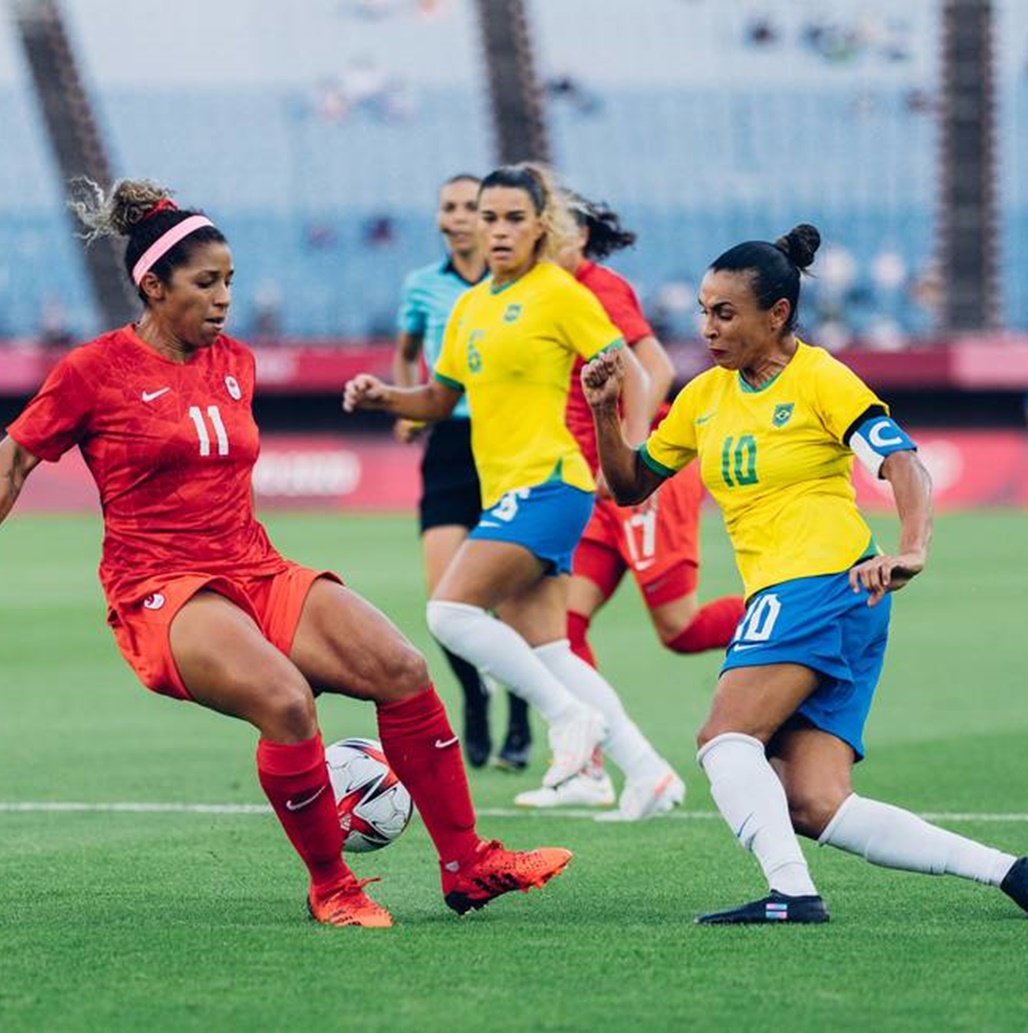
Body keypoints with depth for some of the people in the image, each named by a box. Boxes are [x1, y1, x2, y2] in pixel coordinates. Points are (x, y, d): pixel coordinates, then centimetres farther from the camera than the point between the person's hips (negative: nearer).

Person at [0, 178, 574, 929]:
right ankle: (331, 888, -15)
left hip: (257, 572, 7)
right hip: (162, 589, -6)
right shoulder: (94, 372, -4)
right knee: (285, 700, -33)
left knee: (402, 669, -13)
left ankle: (467, 866, -3)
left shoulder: (235, 362, 13)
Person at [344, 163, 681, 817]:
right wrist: (382, 397, 5)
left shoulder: (560, 293, -5)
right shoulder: (471, 306, 16)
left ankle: (571, 716, -9)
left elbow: (631, 376, -5)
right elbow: (439, 401, 24)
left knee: (451, 610, -18)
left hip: (546, 482, -8)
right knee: (543, 652, 3)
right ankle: (645, 769, 6)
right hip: (505, 491, 8)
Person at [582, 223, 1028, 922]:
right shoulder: (705, 396, 17)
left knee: (724, 737, -22)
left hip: (826, 583, -7)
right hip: (776, 596, 7)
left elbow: (903, 463, -14)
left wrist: (911, 550, -32)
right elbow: (630, 485, 23)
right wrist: (605, 411, 5)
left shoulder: (821, 379, -4)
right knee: (815, 807, -5)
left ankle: (792, 892, -29)